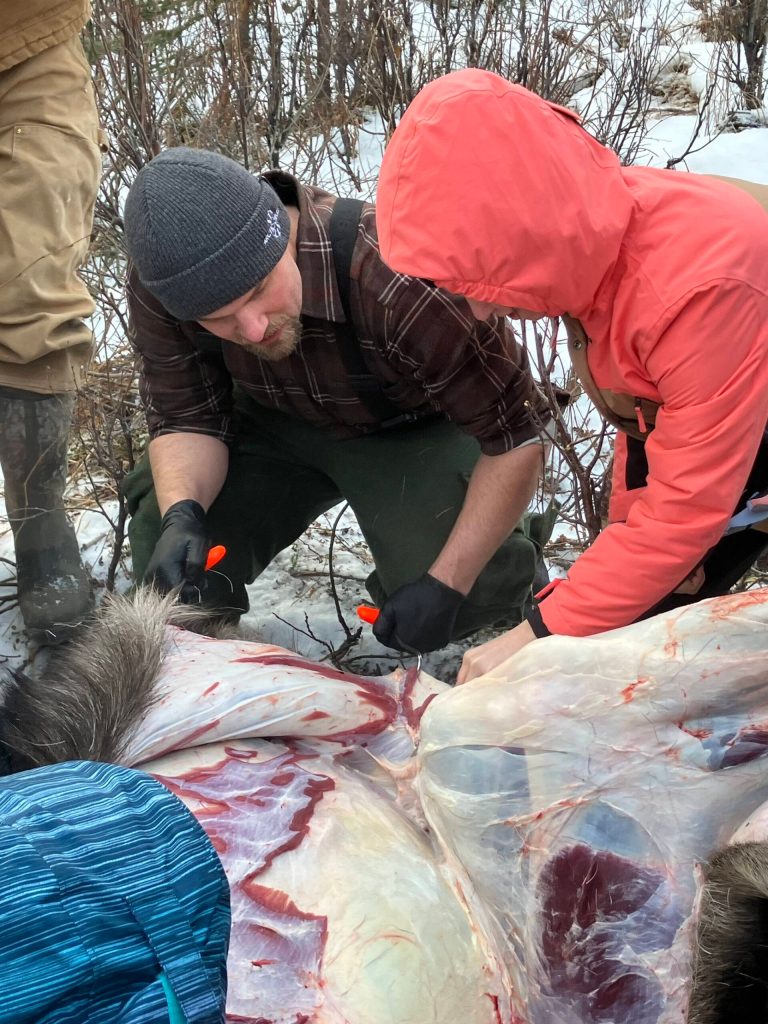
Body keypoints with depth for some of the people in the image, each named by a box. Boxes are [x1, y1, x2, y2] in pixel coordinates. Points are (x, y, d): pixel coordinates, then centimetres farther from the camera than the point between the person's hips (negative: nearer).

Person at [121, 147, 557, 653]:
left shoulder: (400, 283, -41)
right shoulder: (160, 284, -25)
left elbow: (515, 438, -31)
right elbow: (186, 419, -13)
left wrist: (445, 585, -30)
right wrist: (180, 514, -33)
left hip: (419, 428, -3)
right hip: (277, 422, 4)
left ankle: (512, 547, 11)